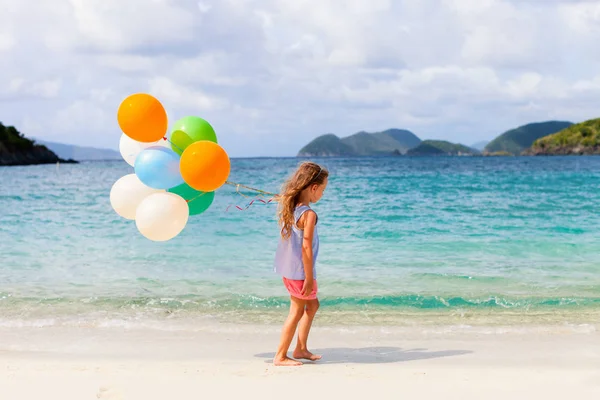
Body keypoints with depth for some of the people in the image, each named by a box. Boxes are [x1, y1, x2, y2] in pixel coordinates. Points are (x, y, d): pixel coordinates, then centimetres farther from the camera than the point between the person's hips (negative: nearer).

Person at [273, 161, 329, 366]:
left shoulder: (290, 207, 2)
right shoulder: (309, 214, -23)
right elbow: (306, 247, -24)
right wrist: (309, 278, -18)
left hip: (287, 266, 9)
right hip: (299, 271, -9)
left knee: (312, 305, 22)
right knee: (297, 312, 6)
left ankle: (301, 348, 30)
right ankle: (280, 356, 14)